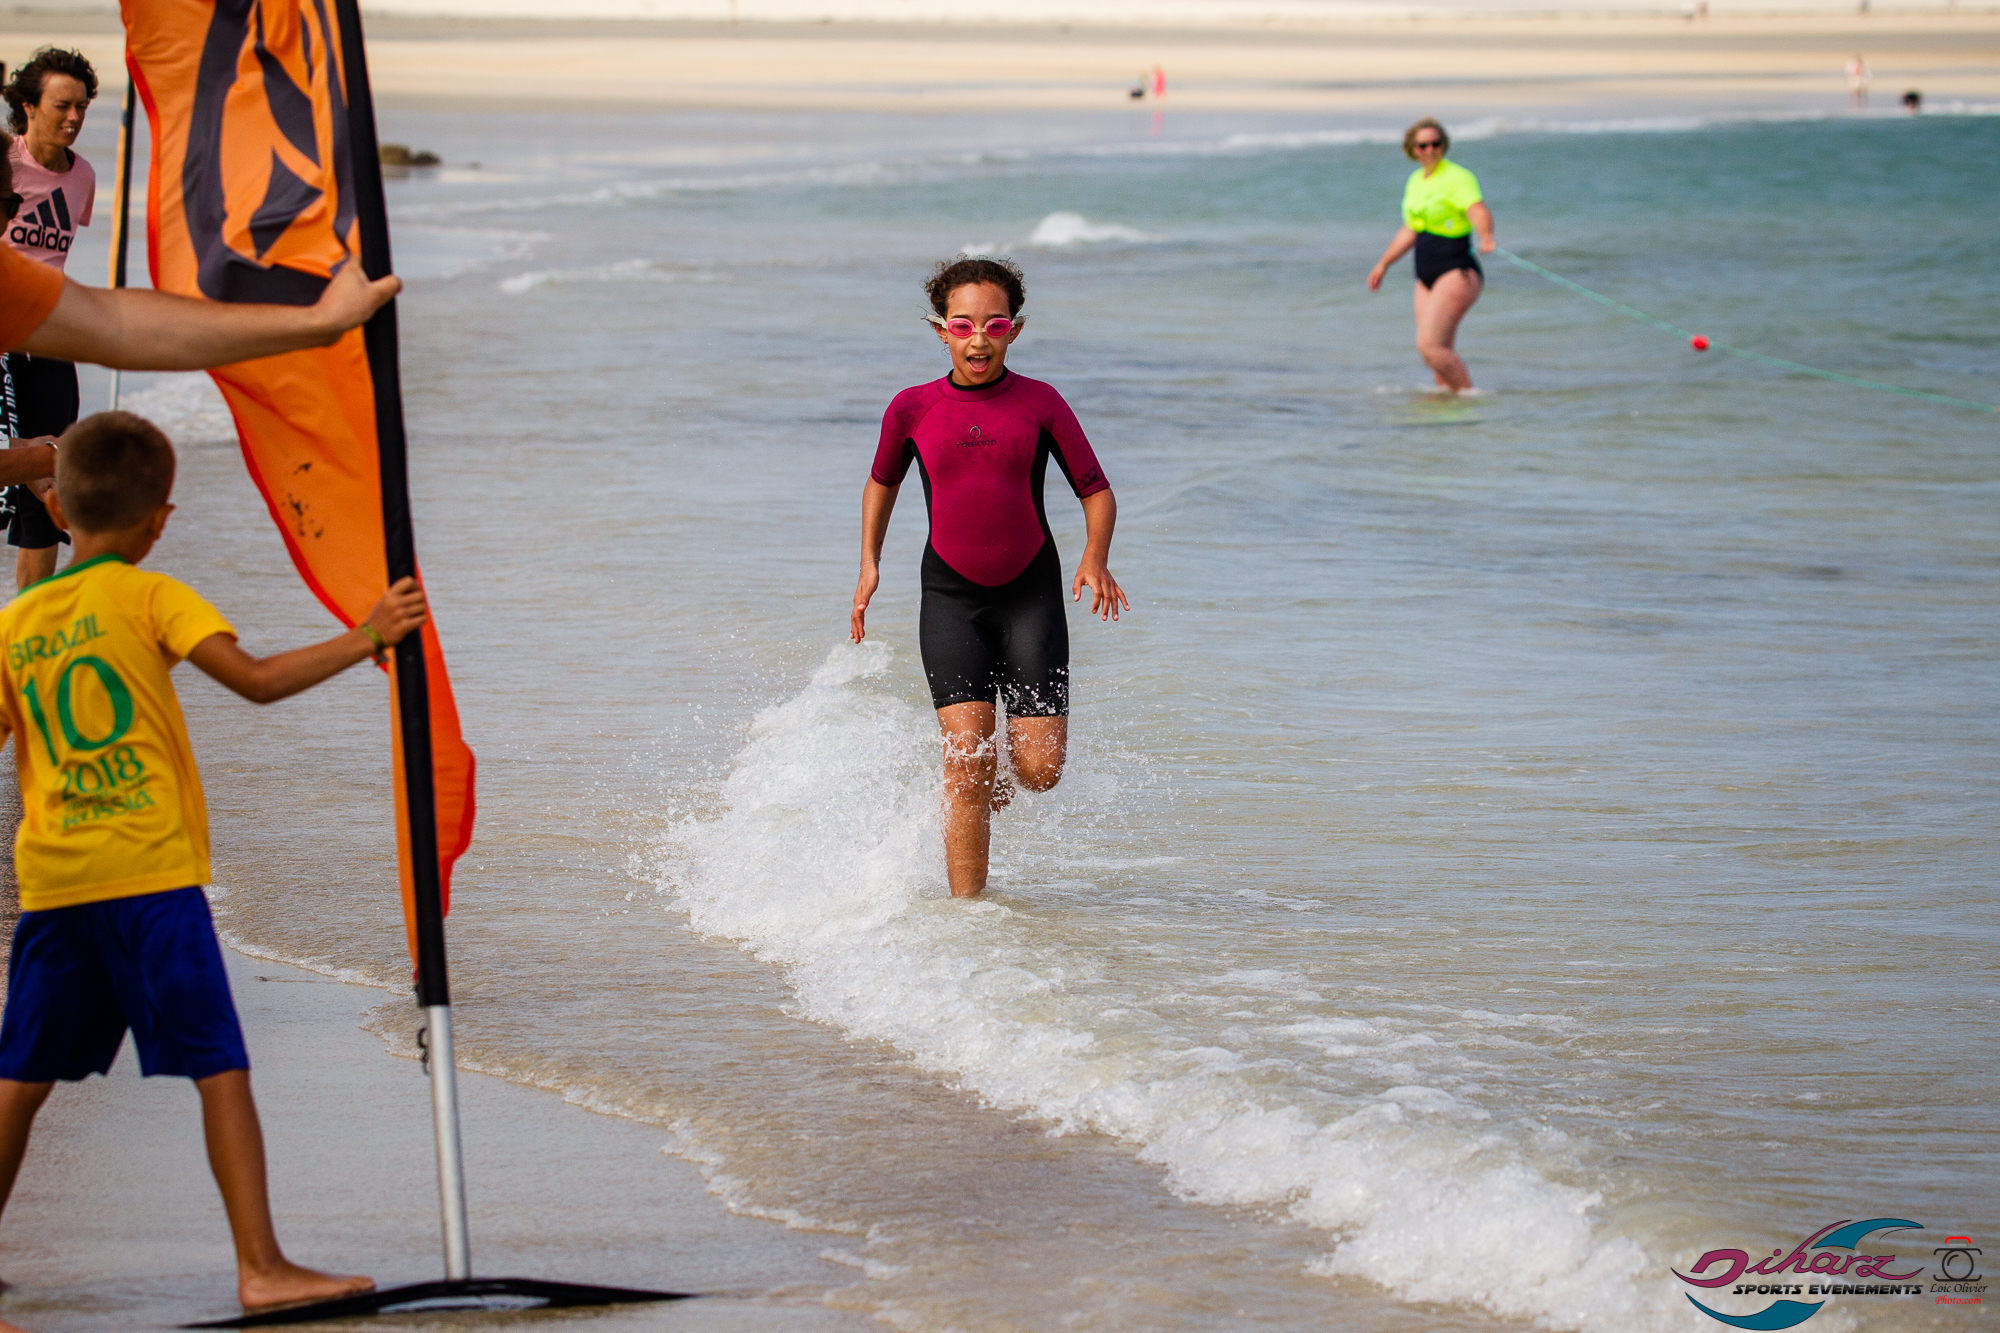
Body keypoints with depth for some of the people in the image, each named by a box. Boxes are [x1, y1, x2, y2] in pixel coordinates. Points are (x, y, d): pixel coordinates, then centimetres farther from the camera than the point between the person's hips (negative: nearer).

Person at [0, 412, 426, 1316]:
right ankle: (261, 1265, -7)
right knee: (219, 1067, -3)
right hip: (149, 871, -5)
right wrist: (363, 639, -8)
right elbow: (256, 680, -14)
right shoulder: (149, 599, -3)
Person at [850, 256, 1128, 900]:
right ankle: (967, 907, -4)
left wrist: (1095, 558, -15)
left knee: (1040, 768, -7)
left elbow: (1097, 491, 2)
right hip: (951, 597, 0)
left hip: (1031, 593, 0)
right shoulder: (912, 409, 0)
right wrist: (869, 564, 11)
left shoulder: (1040, 403, -3)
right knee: (967, 758, -12)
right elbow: (881, 482, 20)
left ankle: (993, 781, 29)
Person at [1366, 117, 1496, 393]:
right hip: (1427, 278, 8)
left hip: (1457, 274, -8)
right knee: (1441, 354, 4)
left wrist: (1485, 236, -50)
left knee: (1429, 344, -19)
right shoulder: (1416, 181, 14)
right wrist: (1383, 264, 32)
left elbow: (1478, 210, -29)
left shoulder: (1457, 177, -11)